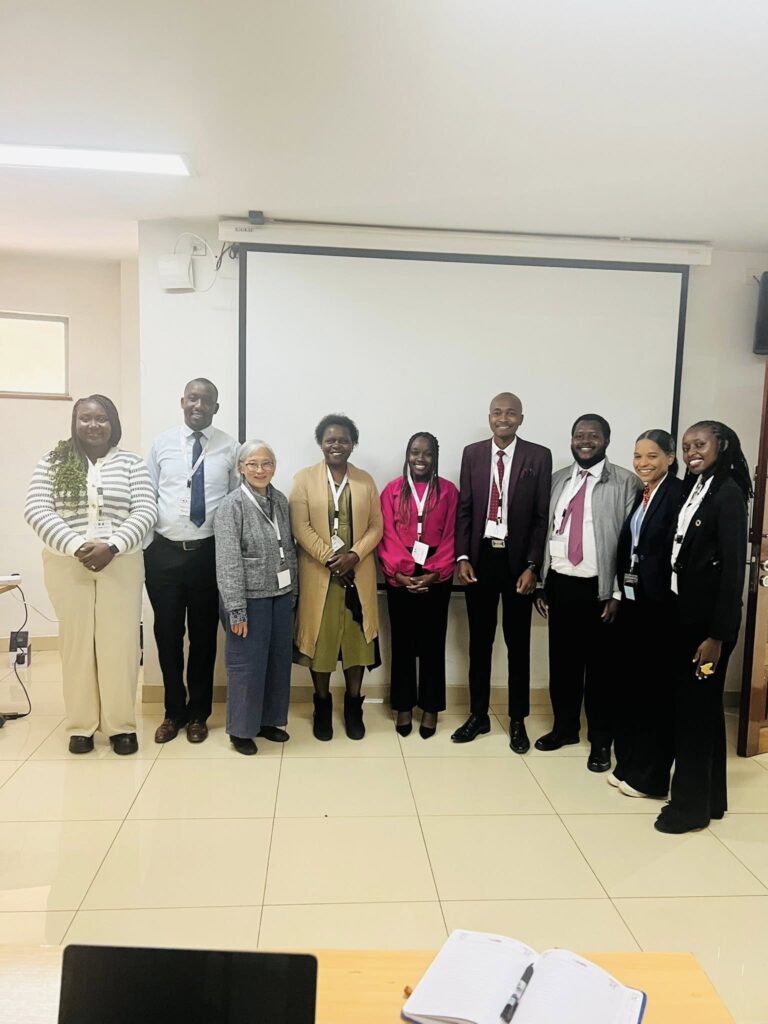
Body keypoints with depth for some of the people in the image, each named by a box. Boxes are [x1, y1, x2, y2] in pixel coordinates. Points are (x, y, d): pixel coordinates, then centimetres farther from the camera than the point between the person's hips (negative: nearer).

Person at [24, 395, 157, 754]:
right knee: (76, 642, 7)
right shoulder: (52, 463, 3)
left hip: (121, 564, 0)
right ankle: (81, 725, 20)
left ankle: (121, 725, 15)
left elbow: (146, 512, -5)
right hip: (66, 565, 1)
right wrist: (77, 546, -17)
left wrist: (112, 546, -18)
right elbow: (36, 510, -5)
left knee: (119, 643, 3)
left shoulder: (131, 463, 2)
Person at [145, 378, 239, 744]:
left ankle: (198, 713, 28)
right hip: (164, 552, 1)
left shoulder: (229, 447, 0)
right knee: (167, 633, 10)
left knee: (204, 634, 10)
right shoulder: (161, 444, 4)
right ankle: (174, 712, 29)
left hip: (209, 553, -1)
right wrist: (144, 546, 0)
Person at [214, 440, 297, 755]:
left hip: (280, 595, 6)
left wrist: (292, 592, 10)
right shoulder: (231, 506, -12)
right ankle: (241, 729, 21)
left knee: (278, 660, 14)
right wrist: (236, 609, -17)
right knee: (247, 664, 4)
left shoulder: (281, 501, 5)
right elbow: (228, 563, -15)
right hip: (250, 598, -6)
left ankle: (268, 720, 31)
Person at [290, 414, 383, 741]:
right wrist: (330, 558, -15)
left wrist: (353, 556, -13)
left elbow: (376, 527, 3)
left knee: (356, 640, 6)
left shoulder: (365, 481, 8)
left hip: (357, 576, 2)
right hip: (318, 575, -1)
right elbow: (300, 527, -6)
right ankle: (322, 706, 21)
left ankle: (353, 705, 22)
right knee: (320, 641, 5)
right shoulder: (304, 479, 1)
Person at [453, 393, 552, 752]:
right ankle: (478, 715, 25)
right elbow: (464, 509, 5)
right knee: (479, 641, 11)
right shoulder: (472, 453, 5)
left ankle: (517, 721, 22)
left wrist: (532, 566, -9)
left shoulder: (539, 456, -2)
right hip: (480, 557, 2)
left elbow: (542, 516, -4)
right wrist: (462, 556, -4)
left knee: (518, 643, 9)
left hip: (517, 560, -2)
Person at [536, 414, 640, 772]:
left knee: (600, 666, 7)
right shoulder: (557, 480, 10)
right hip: (560, 584, 4)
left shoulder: (626, 483, -5)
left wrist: (619, 594, -12)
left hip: (600, 589, -4)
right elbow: (545, 531, 11)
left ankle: (601, 740, 23)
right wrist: (539, 582, 8)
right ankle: (565, 727, 32)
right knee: (562, 661, 14)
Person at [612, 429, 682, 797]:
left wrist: (664, 600, -18)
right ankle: (628, 763, 29)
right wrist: (621, 592, 8)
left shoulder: (679, 494, -13)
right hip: (632, 601, 8)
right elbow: (628, 548, 11)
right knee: (628, 683, 14)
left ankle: (650, 775, 20)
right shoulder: (640, 495, 13)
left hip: (660, 606, -8)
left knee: (655, 688, 5)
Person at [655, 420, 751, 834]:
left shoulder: (728, 493, -12)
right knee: (695, 703, 15)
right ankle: (709, 796, 30)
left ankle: (692, 803, 18)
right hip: (684, 612, 7)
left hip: (708, 619, -7)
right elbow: (682, 552, 6)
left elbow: (733, 565, -16)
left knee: (697, 706, 3)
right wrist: (678, 613, 2)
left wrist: (718, 634, -17)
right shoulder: (692, 488, 9)